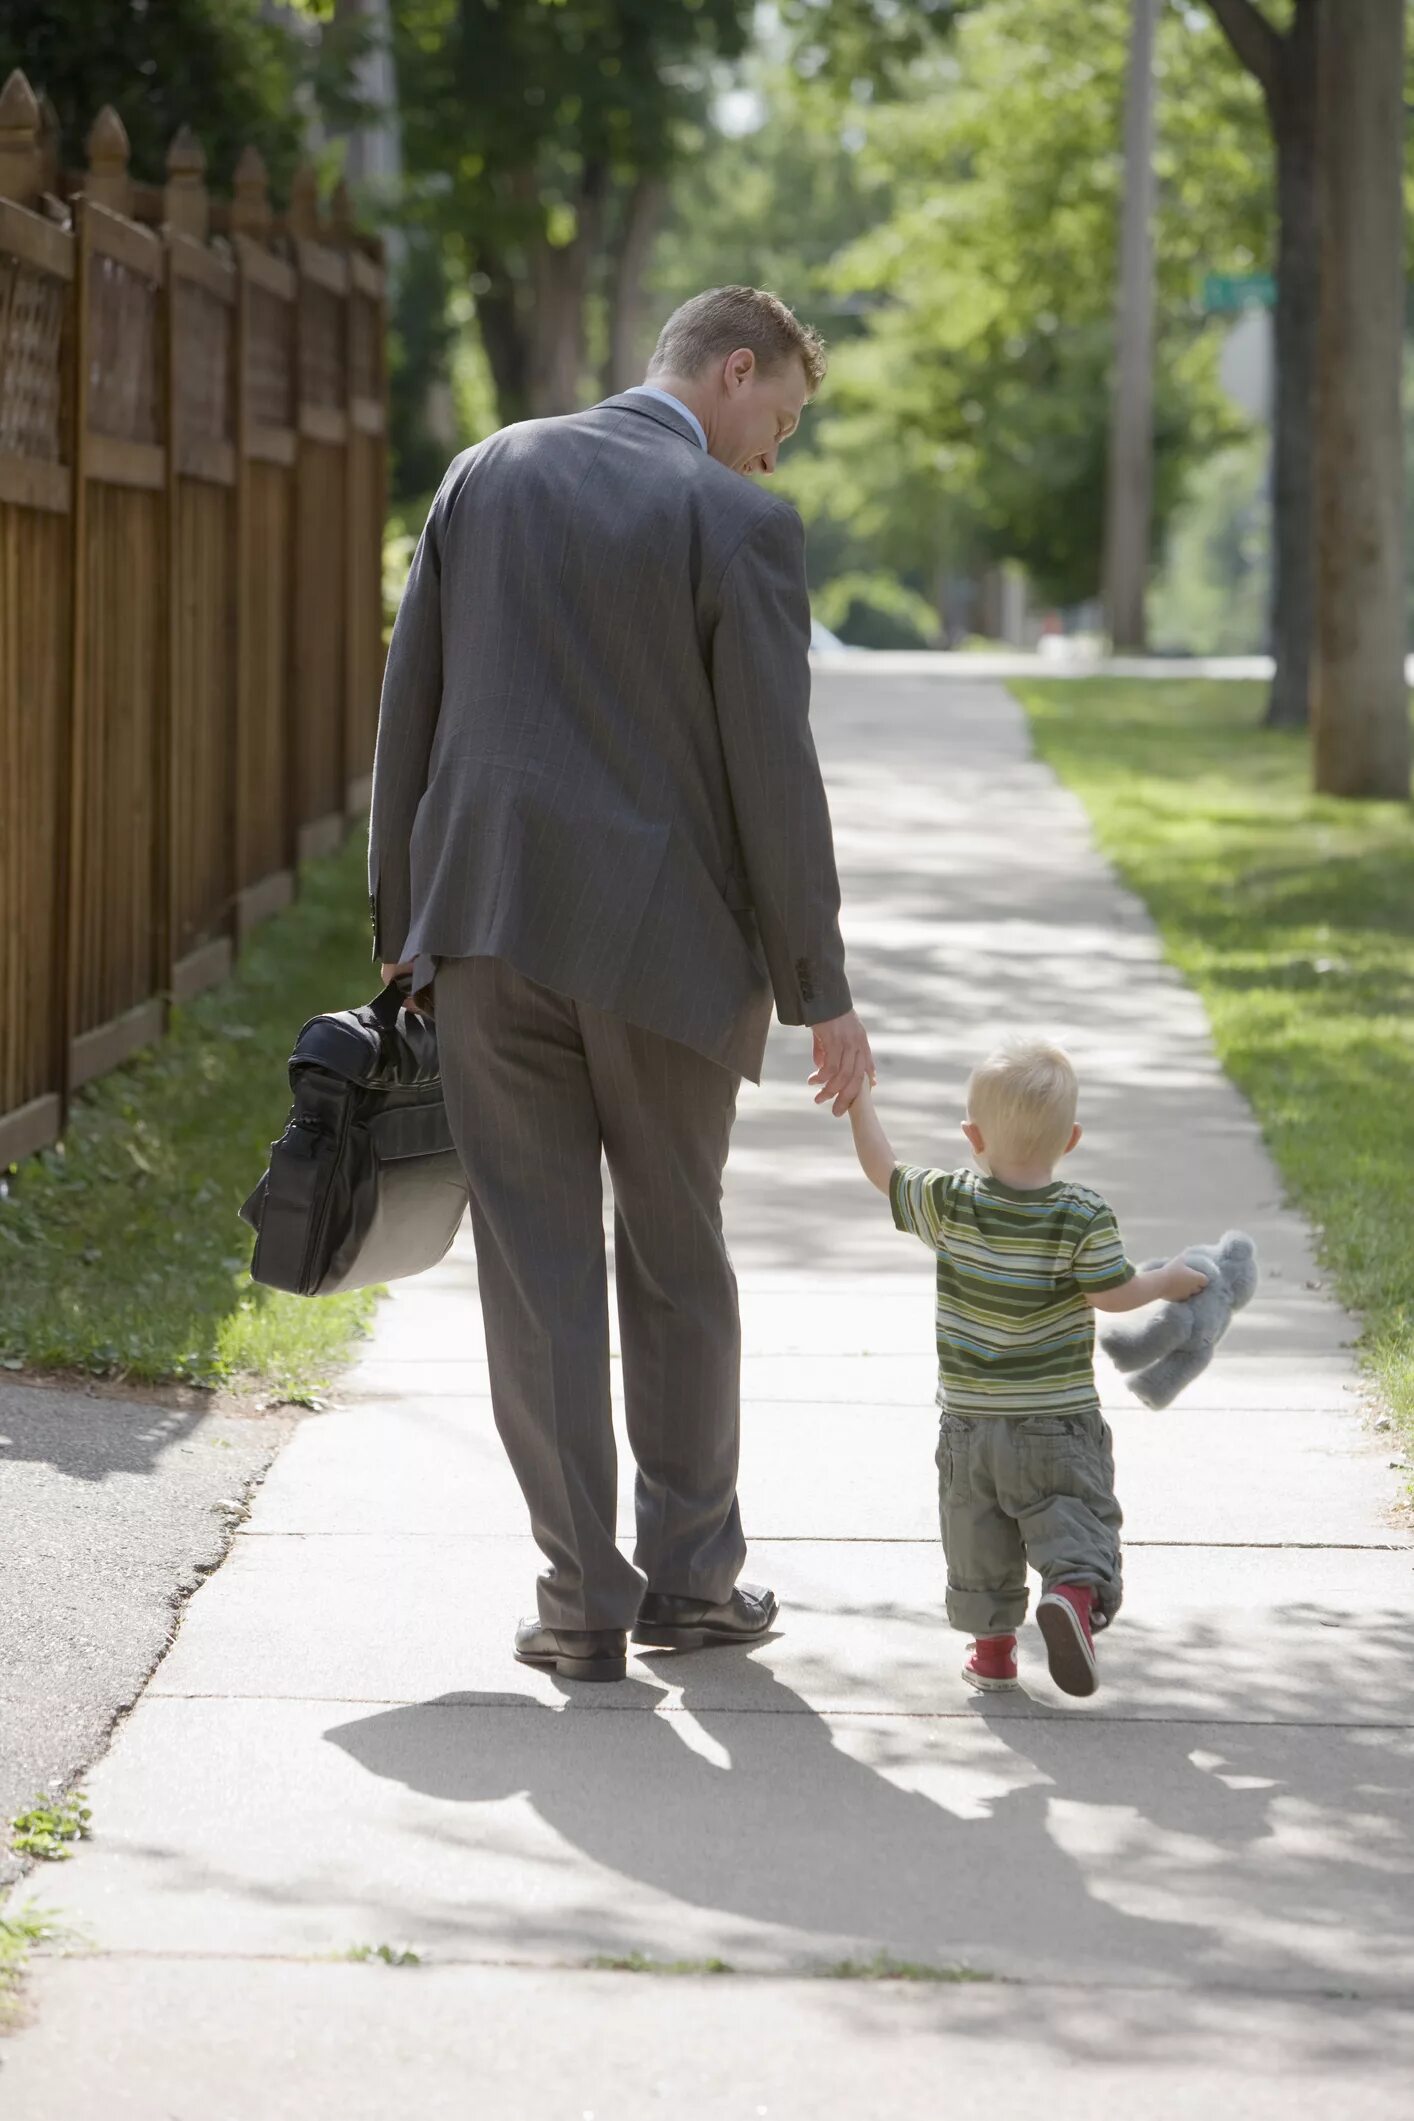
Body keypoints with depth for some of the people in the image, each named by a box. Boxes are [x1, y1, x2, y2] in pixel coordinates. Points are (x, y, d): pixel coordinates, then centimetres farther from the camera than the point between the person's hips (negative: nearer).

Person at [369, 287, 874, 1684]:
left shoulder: (486, 474, 6)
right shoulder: (739, 523, -7)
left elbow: (408, 709, 8)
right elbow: (772, 772, -10)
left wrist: (400, 926, 15)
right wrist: (819, 990, -3)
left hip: (489, 926, 3)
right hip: (661, 941, -2)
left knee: (536, 1267, 5)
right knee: (675, 1263, 13)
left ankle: (584, 1596, 5)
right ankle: (690, 1577, 23)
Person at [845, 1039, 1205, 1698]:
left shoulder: (949, 1204, -7)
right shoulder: (1083, 1217, -13)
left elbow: (882, 1170, 4)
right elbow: (1114, 1293, -12)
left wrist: (859, 1097, 16)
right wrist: (1172, 1281, 6)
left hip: (969, 1421, 2)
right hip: (1058, 1421, -2)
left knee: (978, 1533, 16)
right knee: (1075, 1519, -1)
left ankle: (992, 1645, 20)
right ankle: (1076, 1591, -29)